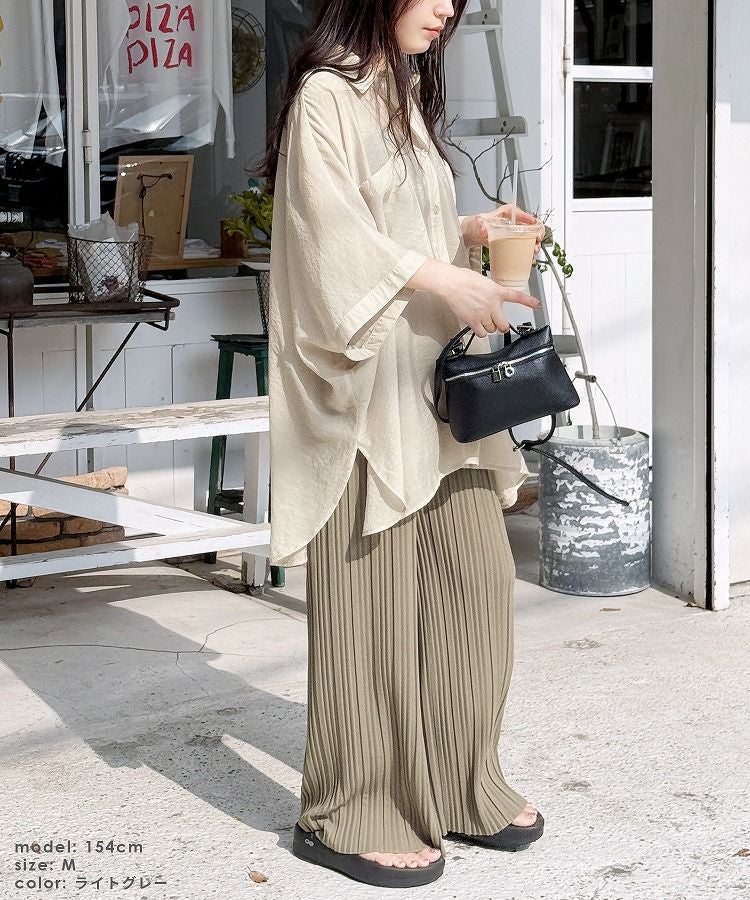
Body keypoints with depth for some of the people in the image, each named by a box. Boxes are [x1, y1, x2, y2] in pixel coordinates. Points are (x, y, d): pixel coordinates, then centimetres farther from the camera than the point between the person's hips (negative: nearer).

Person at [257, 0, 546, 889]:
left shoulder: (406, 96, 21)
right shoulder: (325, 96, -6)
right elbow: (334, 232, -16)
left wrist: (474, 232, 8)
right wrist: (441, 278, -22)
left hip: (436, 378, 8)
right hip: (367, 385, -8)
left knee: (473, 573, 6)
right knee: (370, 592, -4)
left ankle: (456, 785, 19)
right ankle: (348, 814, 7)